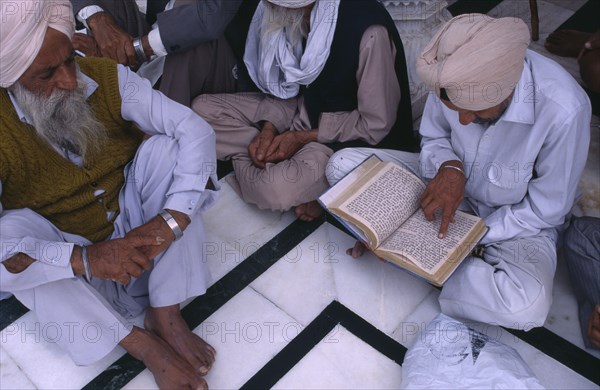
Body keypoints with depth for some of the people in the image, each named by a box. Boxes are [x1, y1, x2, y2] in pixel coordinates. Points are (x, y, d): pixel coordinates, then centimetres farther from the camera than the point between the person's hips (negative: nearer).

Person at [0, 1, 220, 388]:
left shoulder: (107, 77, -16)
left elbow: (195, 129, -22)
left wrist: (171, 220, -33)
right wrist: (85, 259, -43)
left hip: (137, 225, 2)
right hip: (70, 254, -1)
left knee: (165, 147, -22)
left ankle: (165, 314, -19)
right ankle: (142, 343, -23)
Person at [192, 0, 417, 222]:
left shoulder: (367, 30, -28)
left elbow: (376, 125, -19)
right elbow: (286, 83, 6)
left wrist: (303, 138, -17)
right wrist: (269, 128, -11)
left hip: (348, 134, -7)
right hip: (301, 111, 7)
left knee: (278, 188, -35)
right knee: (203, 108, -8)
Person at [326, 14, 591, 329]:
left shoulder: (564, 110, -33)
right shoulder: (454, 79, -22)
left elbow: (545, 210, -19)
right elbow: (432, 137, -3)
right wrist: (448, 167, -25)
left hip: (519, 221, -2)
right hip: (451, 184, 2)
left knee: (526, 307, -35)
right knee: (343, 165, -12)